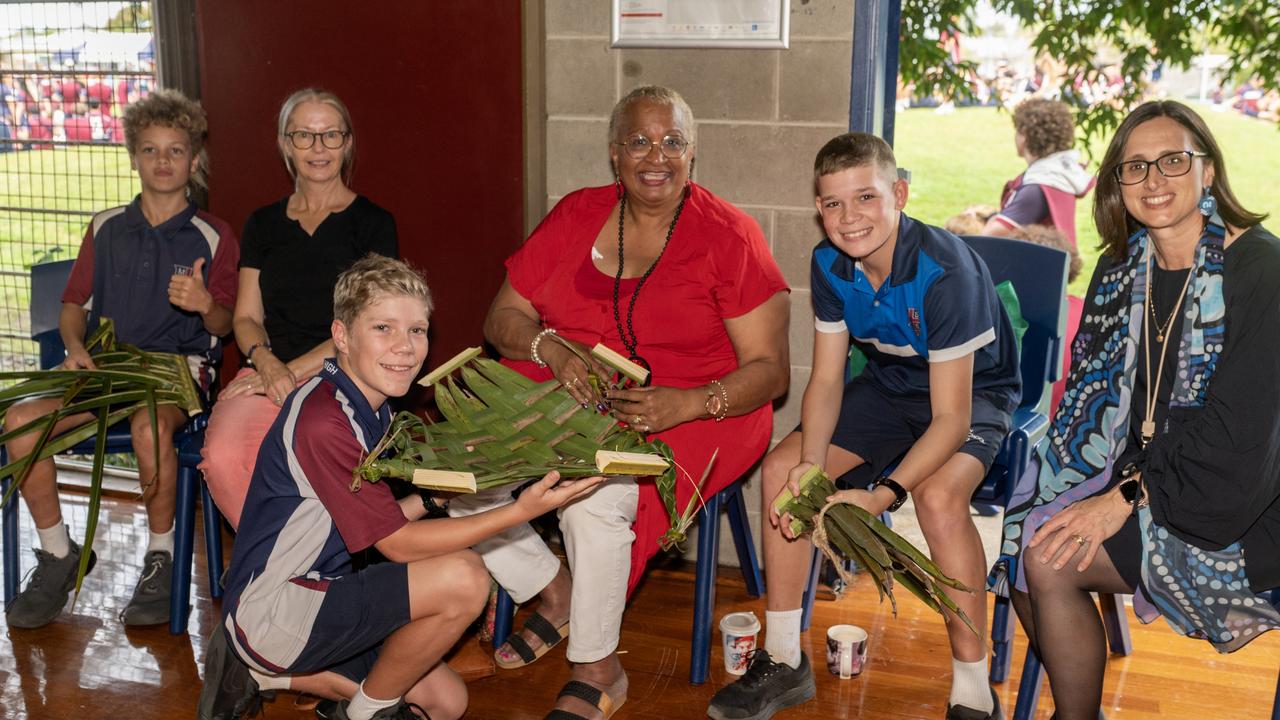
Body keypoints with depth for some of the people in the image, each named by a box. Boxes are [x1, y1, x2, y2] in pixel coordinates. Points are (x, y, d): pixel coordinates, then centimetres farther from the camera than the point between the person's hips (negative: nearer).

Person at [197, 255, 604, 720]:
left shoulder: (370, 408, 7)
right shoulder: (322, 420, -23)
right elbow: (399, 544, -20)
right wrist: (521, 511, -23)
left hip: (316, 589, 10)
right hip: (269, 610, -10)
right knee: (463, 578, -25)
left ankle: (261, 674, 17)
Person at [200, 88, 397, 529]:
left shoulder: (373, 223, 6)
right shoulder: (264, 224, 19)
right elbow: (247, 317, 15)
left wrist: (293, 369, -10)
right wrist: (265, 360, -8)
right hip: (267, 371, 4)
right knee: (222, 457, -28)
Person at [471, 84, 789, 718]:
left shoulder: (728, 235, -4)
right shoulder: (575, 216, 8)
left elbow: (769, 369, -6)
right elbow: (502, 319, 10)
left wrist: (686, 404, -24)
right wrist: (550, 349, -13)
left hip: (692, 411, -4)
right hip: (569, 401, 5)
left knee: (596, 499, -32)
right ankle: (554, 593, 10)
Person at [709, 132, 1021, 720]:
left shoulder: (943, 269, -31)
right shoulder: (830, 265, -12)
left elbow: (951, 418, -31)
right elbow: (827, 379, -7)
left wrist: (883, 496, -42)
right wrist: (810, 464, -26)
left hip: (975, 391, -6)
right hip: (890, 384, 6)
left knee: (939, 495, -36)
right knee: (781, 468, -12)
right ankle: (783, 661, 1)